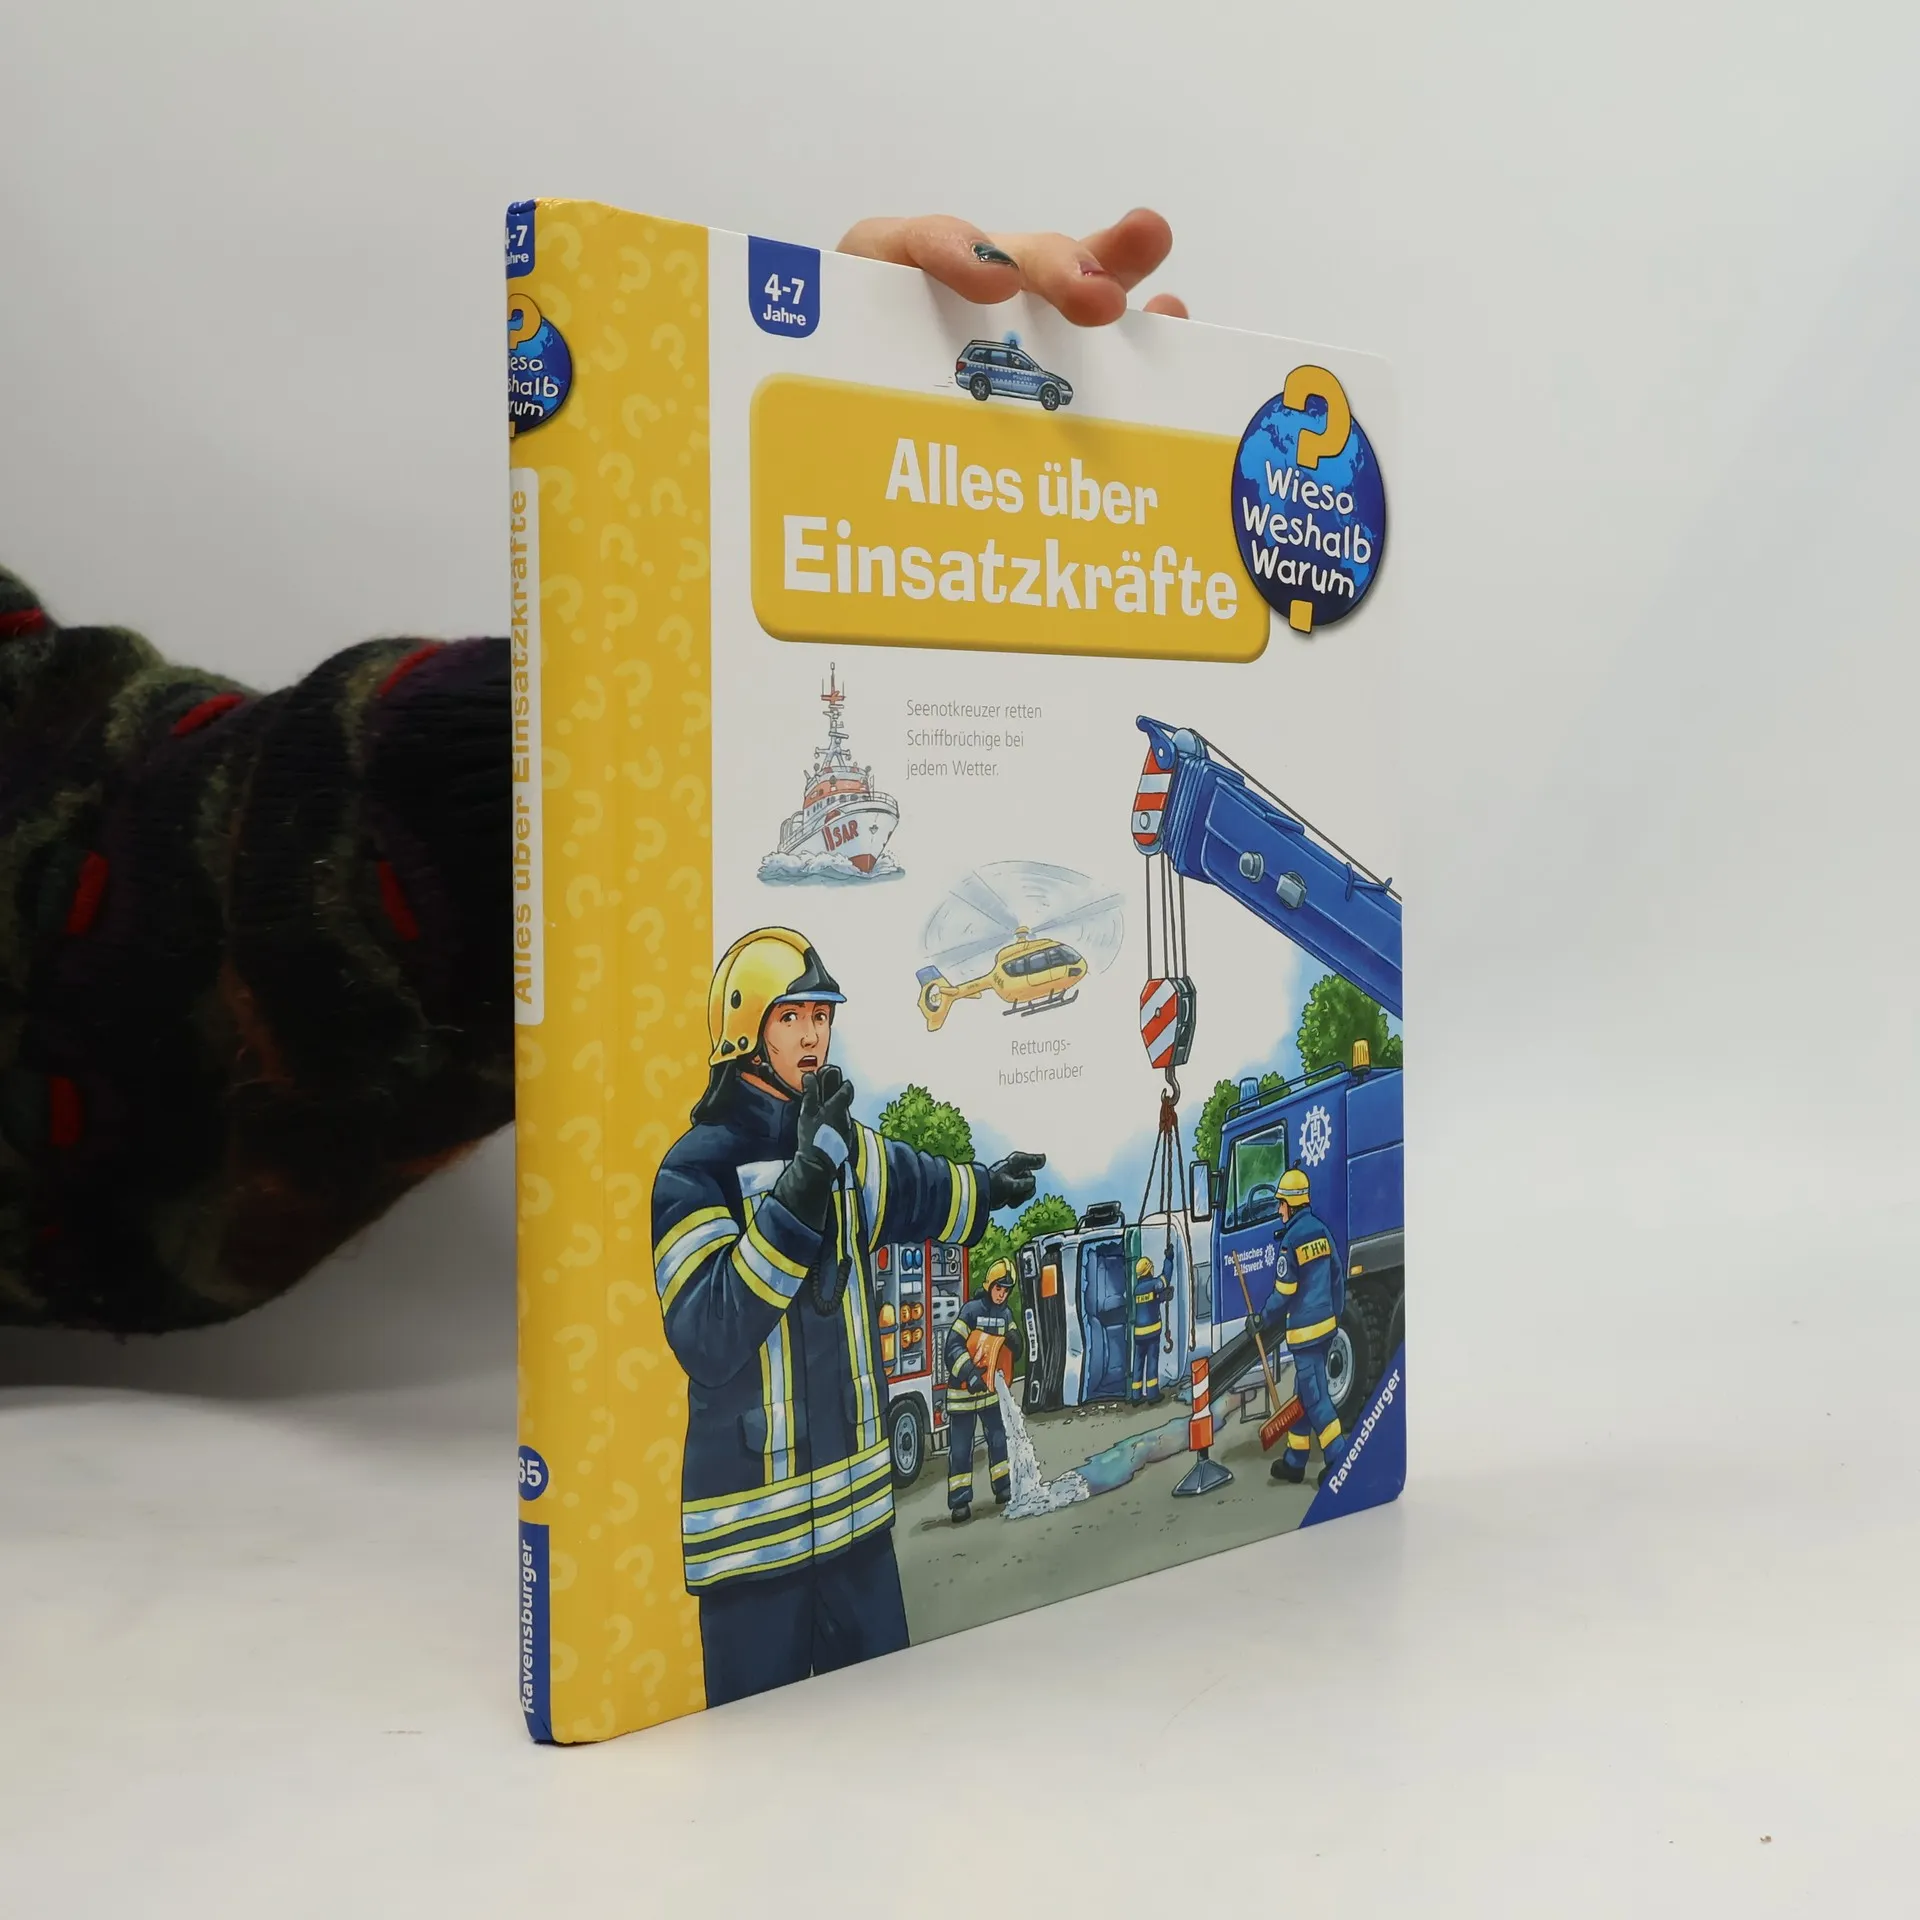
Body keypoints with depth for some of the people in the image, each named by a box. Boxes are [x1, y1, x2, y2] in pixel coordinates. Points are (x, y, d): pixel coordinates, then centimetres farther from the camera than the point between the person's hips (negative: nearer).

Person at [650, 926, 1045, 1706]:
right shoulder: (695, 1170, -14)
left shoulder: (849, 1149, 7)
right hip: (754, 1524, -7)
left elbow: (921, 1193, 31)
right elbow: (707, 1341, -26)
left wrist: (991, 1187, 47)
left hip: (858, 1503, 7)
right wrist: (802, 1187, -30)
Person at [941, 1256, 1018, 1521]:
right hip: (962, 1390, -6)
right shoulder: (971, 1310, -17)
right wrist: (969, 1373, -32)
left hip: (989, 1389, 6)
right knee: (960, 1448, -3)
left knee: (998, 1439, 11)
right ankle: (960, 1502, 2)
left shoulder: (1006, 1314, 4)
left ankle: (1003, 1489, 26)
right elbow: (952, 1346, -20)